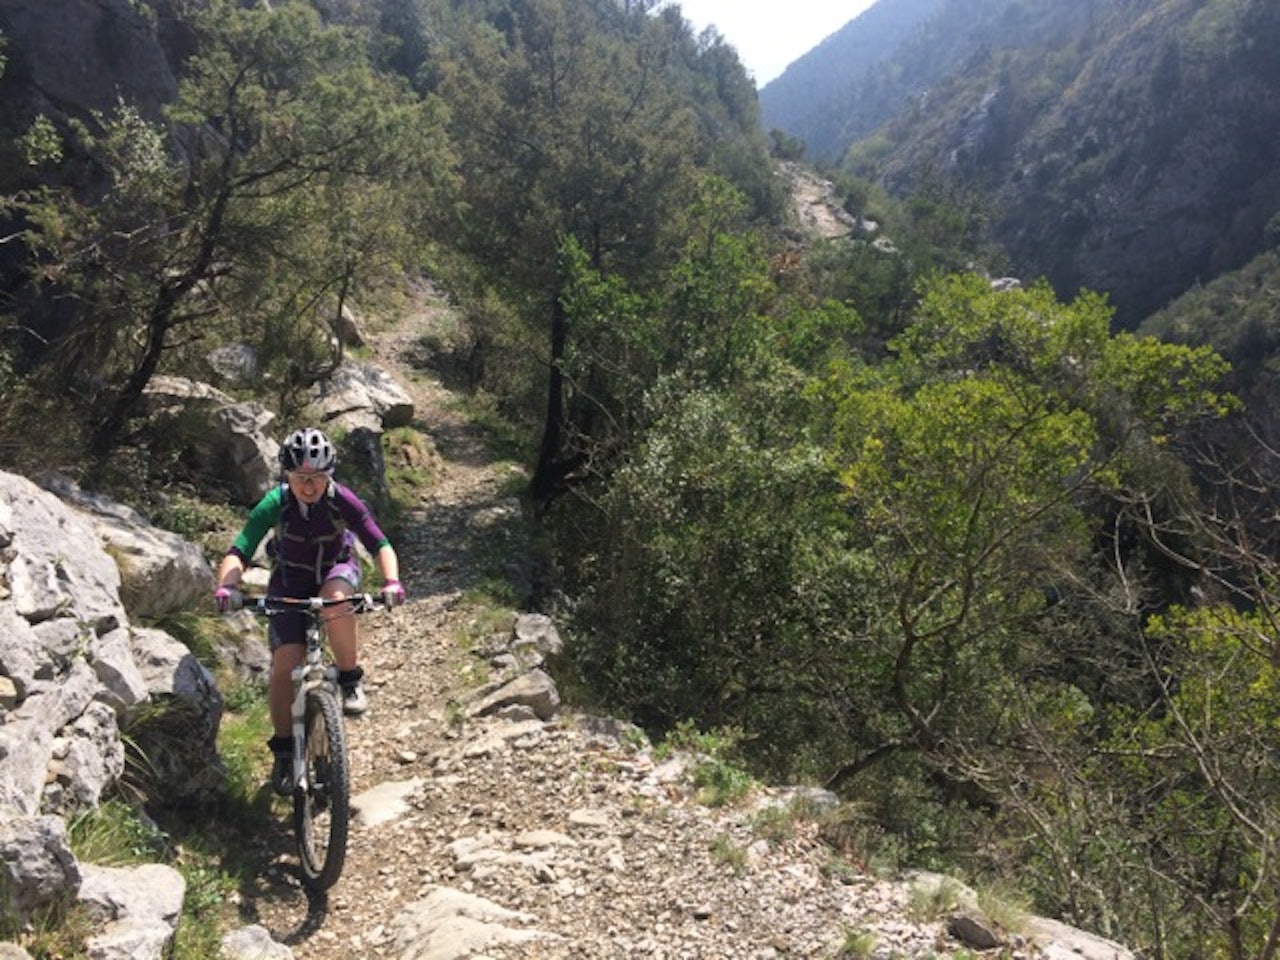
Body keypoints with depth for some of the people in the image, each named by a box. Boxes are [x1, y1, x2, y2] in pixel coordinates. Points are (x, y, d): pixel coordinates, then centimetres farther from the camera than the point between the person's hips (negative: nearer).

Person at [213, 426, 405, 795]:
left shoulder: (342, 500, -24)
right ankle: (283, 748, 6)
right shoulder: (275, 504, -24)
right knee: (285, 663, -14)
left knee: (336, 601, -38)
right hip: (290, 584, 1)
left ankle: (350, 680, -15)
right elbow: (239, 552, -30)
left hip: (336, 572, 0)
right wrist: (225, 586, -50)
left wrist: (391, 581, -45)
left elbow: (380, 545, -26)